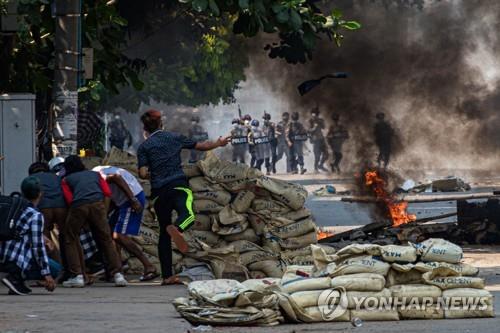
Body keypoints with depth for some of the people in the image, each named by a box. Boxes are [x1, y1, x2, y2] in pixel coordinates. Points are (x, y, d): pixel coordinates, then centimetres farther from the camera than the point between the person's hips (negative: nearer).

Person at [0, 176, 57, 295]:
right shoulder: (36, 216, -10)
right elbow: (38, 247, -12)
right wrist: (47, 275, -8)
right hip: (16, 261, -9)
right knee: (55, 269, 3)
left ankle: (17, 281, 9)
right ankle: (15, 277, -9)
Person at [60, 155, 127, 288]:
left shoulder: (66, 180, 23)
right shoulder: (95, 174, 30)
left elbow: (69, 200, 8)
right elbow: (107, 193, 16)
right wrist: (104, 212, 23)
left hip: (78, 207, -2)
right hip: (97, 204, 2)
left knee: (70, 240, 13)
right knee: (106, 240, 9)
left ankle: (77, 276, 4)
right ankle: (117, 274, 1)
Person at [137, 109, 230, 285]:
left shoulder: (144, 147, 8)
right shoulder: (174, 137, 14)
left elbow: (143, 173, -2)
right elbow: (200, 146, 23)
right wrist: (218, 143, 40)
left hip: (158, 191, 1)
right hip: (178, 185, -1)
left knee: (164, 234, 10)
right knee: (188, 214, -23)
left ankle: (167, 276, 6)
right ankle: (176, 228, -60)